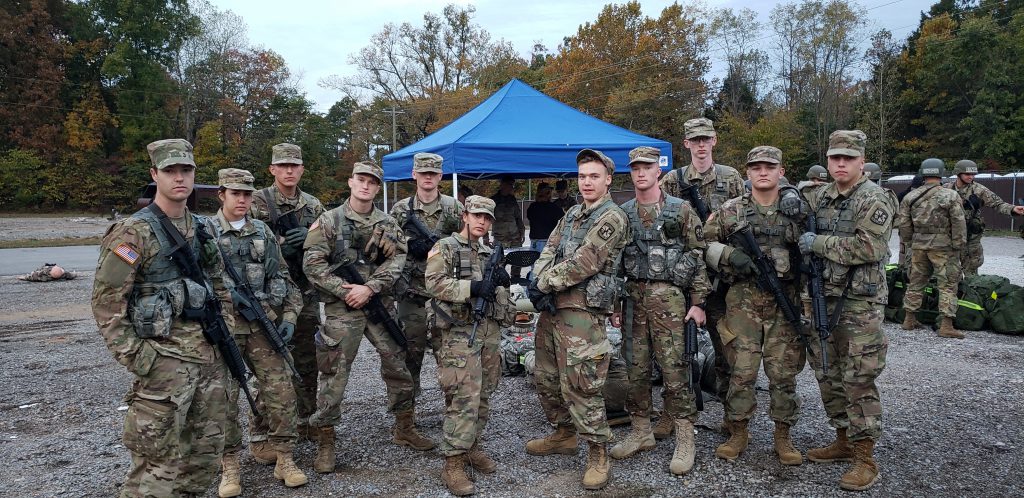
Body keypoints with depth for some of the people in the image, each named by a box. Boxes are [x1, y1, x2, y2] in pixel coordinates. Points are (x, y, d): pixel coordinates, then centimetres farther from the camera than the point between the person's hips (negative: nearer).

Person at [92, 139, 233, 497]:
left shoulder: (204, 228, 11)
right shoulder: (133, 233, -9)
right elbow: (106, 303, -12)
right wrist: (136, 357, -15)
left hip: (210, 358, 7)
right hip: (164, 361, -7)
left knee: (206, 453, 15)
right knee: (158, 464, -1)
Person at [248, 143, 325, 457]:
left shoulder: (313, 205, 11)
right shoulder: (258, 202, -3)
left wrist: (309, 237, -12)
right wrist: (281, 246, -18)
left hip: (307, 295, 5)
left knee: (308, 363, 14)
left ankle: (306, 421, 29)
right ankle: (260, 435, 7)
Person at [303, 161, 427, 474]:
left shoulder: (387, 224, 8)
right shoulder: (329, 221, -1)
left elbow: (397, 260, -2)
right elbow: (312, 264, -7)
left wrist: (368, 288, -15)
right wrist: (344, 290, -15)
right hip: (342, 308, -3)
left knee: (398, 364, 9)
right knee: (334, 374, -2)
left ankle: (404, 428, 27)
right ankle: (325, 442, 10)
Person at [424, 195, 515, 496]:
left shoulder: (490, 254, 18)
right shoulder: (445, 247, -2)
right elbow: (435, 283, -16)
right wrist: (472, 287, -23)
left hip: (490, 330, 7)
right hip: (460, 331, -7)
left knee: (483, 396, 13)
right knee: (464, 399, -11)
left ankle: (473, 447, 27)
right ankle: (453, 464, -5)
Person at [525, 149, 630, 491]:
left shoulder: (612, 218, -9)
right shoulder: (572, 213, 17)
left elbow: (583, 264, -18)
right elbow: (548, 251, 10)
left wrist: (543, 284, -12)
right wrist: (539, 284, -9)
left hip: (582, 311, -9)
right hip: (552, 307, 9)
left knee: (580, 384, -8)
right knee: (546, 377, 17)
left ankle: (598, 454, 6)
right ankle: (564, 434, 35)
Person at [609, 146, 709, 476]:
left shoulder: (681, 210, 0)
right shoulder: (623, 214, 10)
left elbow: (698, 257, -1)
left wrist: (698, 302, -6)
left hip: (668, 296, -4)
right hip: (633, 297, 4)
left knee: (675, 368, -2)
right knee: (636, 368, 9)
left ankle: (685, 440, 8)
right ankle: (641, 432, 23)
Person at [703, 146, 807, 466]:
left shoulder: (796, 210, 7)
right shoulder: (731, 211, 4)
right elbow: (705, 242, 8)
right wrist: (730, 255, -10)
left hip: (785, 301, 1)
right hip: (743, 299, -1)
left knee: (784, 371, 5)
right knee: (742, 370, 1)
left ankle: (783, 436, 19)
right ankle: (738, 433, 16)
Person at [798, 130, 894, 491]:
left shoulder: (874, 200, -10)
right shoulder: (819, 197, 11)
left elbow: (867, 248, -23)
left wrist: (817, 243, -15)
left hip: (859, 303, -7)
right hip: (822, 299, 7)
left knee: (858, 381, -4)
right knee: (828, 375, 13)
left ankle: (865, 458, 5)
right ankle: (844, 440, 28)